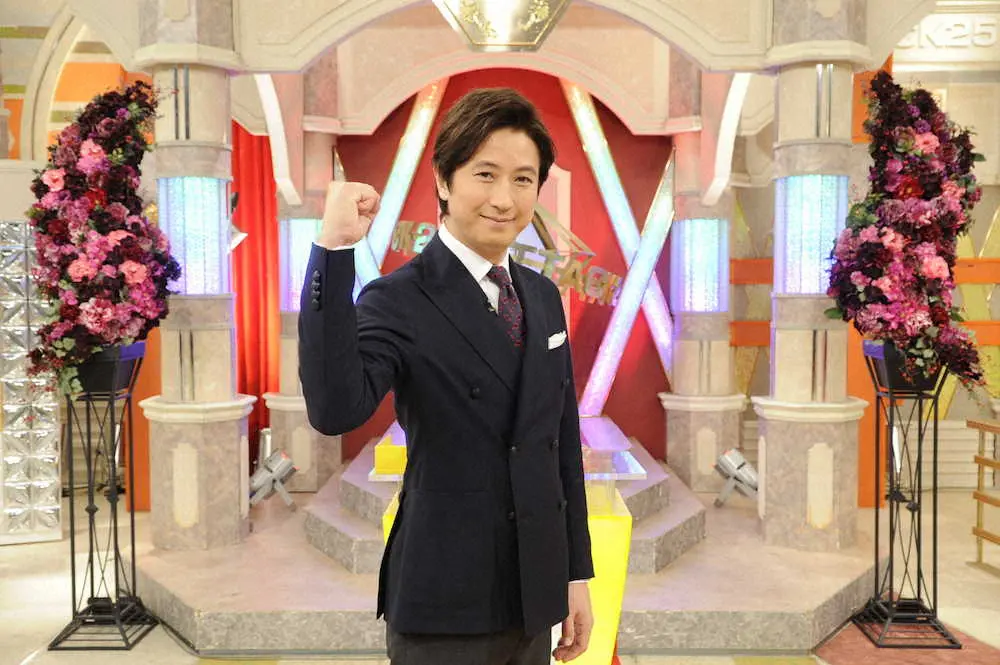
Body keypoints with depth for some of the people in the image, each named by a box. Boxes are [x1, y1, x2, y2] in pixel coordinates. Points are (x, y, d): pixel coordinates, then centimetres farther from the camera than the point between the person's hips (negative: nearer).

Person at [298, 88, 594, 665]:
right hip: (444, 605, -5)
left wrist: (577, 572, 11)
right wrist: (334, 249, -34)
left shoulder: (544, 297, 5)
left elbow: (563, 441, 9)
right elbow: (334, 411, -32)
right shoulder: (398, 302, -14)